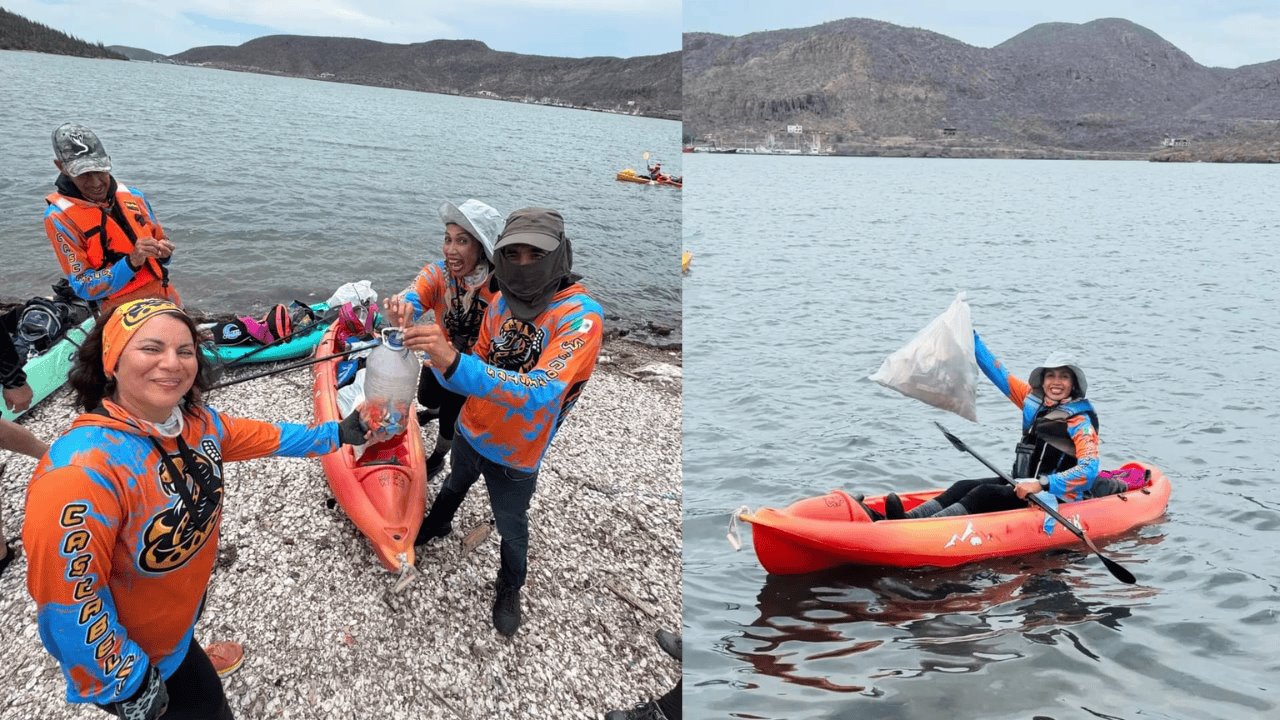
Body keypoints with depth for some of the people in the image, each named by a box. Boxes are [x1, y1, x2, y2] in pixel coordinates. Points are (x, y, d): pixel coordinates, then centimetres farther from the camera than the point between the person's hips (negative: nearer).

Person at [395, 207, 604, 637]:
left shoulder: (580, 316, -32)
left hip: (514, 456, -5)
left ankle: (509, 591, 49)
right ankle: (437, 525, 67)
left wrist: (455, 363, -57)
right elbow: (478, 372, -4)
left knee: (511, 527, 20)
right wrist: (441, 361, -27)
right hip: (470, 431, 5)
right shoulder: (501, 303, -12)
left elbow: (542, 392, -46)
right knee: (455, 484, 34)